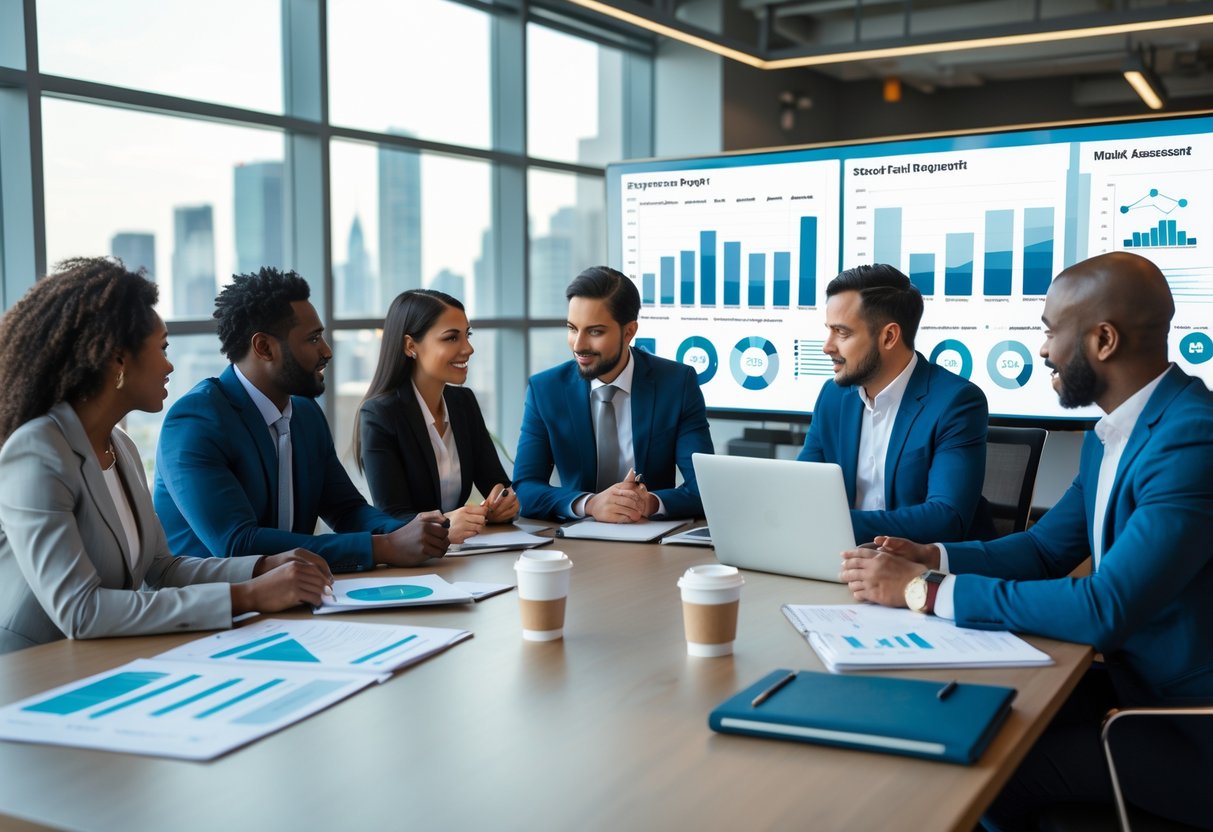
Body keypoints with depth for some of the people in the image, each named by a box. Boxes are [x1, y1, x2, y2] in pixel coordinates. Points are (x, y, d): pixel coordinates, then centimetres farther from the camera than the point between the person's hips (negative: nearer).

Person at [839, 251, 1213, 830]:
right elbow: (1044, 547, 12)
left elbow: (1104, 610, -32)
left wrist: (925, 589, -27)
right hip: (1133, 678, 8)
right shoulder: (1110, 435, 6)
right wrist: (931, 557, -5)